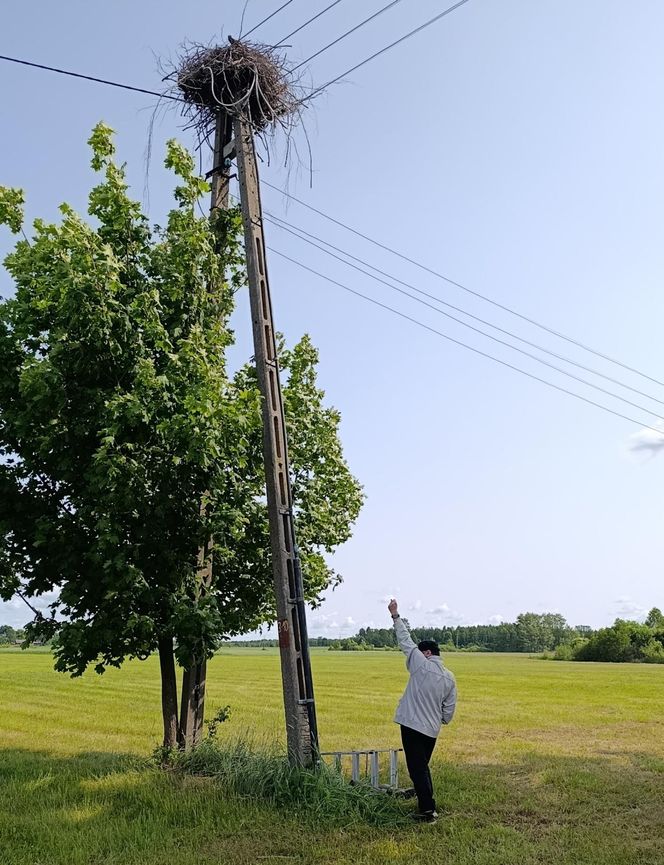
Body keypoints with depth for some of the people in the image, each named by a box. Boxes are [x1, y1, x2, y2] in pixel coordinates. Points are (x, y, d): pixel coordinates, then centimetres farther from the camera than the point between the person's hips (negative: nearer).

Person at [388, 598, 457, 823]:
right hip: (432, 730, 7)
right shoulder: (450, 678, 6)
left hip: (412, 725, -7)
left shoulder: (421, 665, -10)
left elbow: (405, 641, -6)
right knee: (423, 767, 20)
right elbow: (449, 709, 9)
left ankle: (428, 809, -3)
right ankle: (428, 807, 25)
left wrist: (396, 616, 1)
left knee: (417, 769, -1)